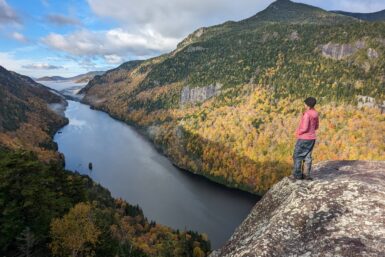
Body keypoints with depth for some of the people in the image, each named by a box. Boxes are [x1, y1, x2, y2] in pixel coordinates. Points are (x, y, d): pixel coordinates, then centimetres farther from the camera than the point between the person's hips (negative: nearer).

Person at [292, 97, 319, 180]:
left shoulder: (307, 114, -21)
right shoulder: (315, 114, 6)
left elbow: (304, 128, -23)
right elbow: (316, 127, 15)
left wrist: (298, 133, -6)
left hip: (303, 138, -8)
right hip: (312, 138, 8)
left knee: (297, 156, 2)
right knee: (307, 156, 11)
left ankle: (297, 174, 4)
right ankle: (306, 174, 13)